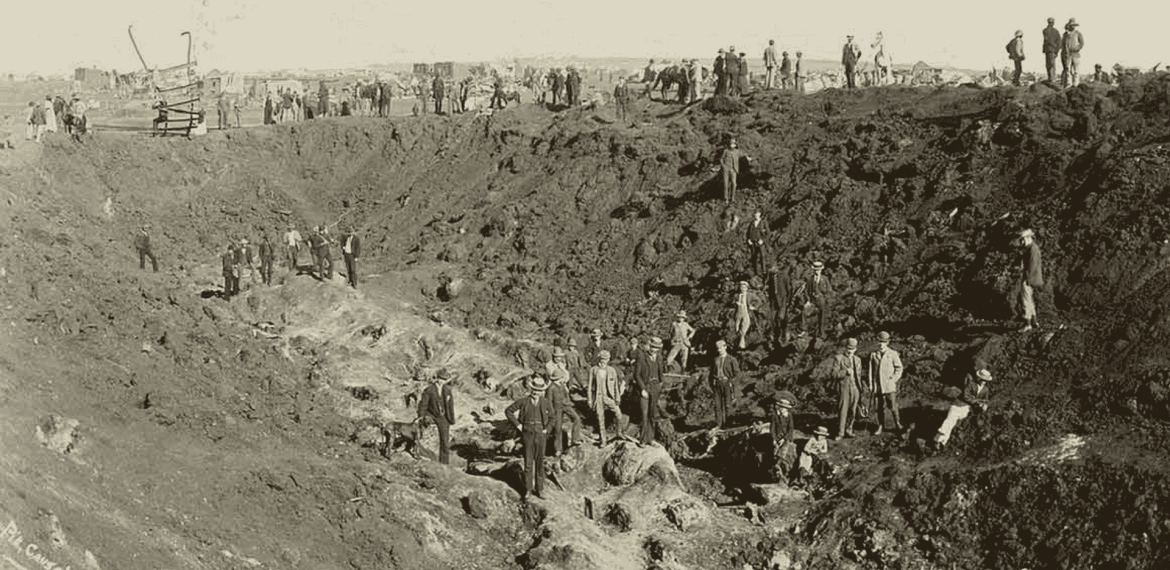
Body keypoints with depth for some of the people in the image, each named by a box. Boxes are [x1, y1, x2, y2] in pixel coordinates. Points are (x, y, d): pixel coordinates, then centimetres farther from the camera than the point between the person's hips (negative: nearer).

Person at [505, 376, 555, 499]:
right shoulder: (523, 401, -8)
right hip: (528, 435, -1)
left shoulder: (546, 403, -4)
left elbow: (551, 418, 13)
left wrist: (546, 429, 4)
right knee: (528, 462, 4)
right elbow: (508, 411, 1)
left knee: (540, 462, 6)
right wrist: (517, 425, -2)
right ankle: (528, 489, 13)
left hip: (540, 435, 1)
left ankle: (539, 489, 15)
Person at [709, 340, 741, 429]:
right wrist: (711, 384, 10)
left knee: (727, 405, -4)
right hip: (717, 384, 3)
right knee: (717, 405, -1)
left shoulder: (731, 359, 2)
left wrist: (731, 383, -9)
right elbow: (711, 373, 19)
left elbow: (737, 373, 1)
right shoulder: (715, 360, 14)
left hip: (727, 384, -3)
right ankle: (718, 425, 1)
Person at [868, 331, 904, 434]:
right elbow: (871, 370, 7)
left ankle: (897, 424, 13)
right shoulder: (873, 354, 7)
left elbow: (899, 368, 5)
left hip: (890, 386, -2)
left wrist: (894, 379, -6)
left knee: (892, 406, -3)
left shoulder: (893, 354, 2)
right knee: (881, 407, 5)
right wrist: (871, 385, 3)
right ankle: (880, 426, 13)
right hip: (878, 385, 2)